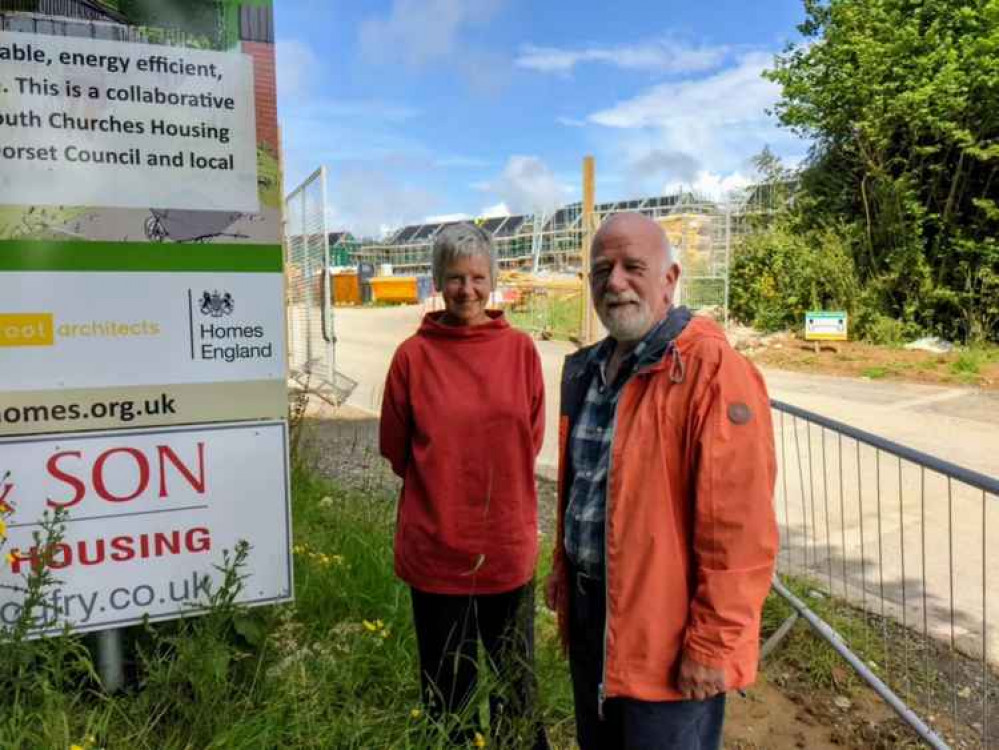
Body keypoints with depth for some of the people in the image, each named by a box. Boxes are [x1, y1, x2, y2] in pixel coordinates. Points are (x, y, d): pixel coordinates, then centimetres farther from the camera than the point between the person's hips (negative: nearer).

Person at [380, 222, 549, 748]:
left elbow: (531, 440, 6)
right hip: (436, 548, -1)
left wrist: (494, 485, 6)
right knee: (447, 683, 16)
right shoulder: (413, 355, -9)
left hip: (508, 545, 2)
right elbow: (396, 450, 1)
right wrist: (442, 488, 7)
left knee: (516, 676, 20)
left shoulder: (521, 350, -4)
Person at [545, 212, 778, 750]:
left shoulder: (712, 371, -20)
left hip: (665, 634, -7)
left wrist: (712, 642, -19)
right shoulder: (586, 368, 6)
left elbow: (738, 528, -22)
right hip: (588, 613, 8)